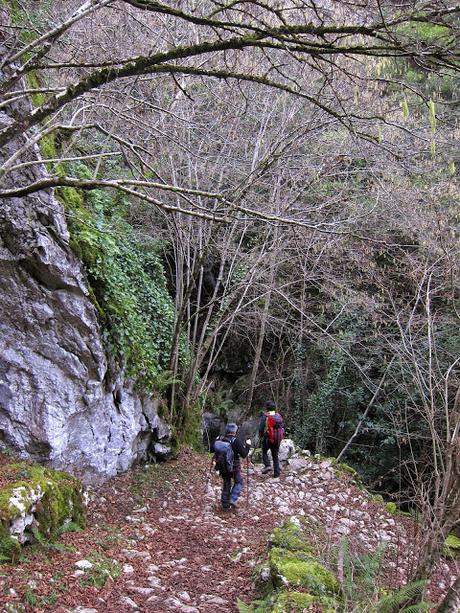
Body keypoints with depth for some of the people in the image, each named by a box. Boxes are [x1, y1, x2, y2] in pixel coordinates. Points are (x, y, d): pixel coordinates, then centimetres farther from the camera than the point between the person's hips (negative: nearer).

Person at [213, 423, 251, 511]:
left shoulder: (219, 440, -4)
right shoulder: (235, 441, -18)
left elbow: (213, 450, 10)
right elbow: (244, 454, -16)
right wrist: (248, 445, -3)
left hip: (222, 466, 4)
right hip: (234, 467, -4)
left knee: (226, 484, 18)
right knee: (238, 482, 17)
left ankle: (225, 505, 22)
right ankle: (232, 500, 0)